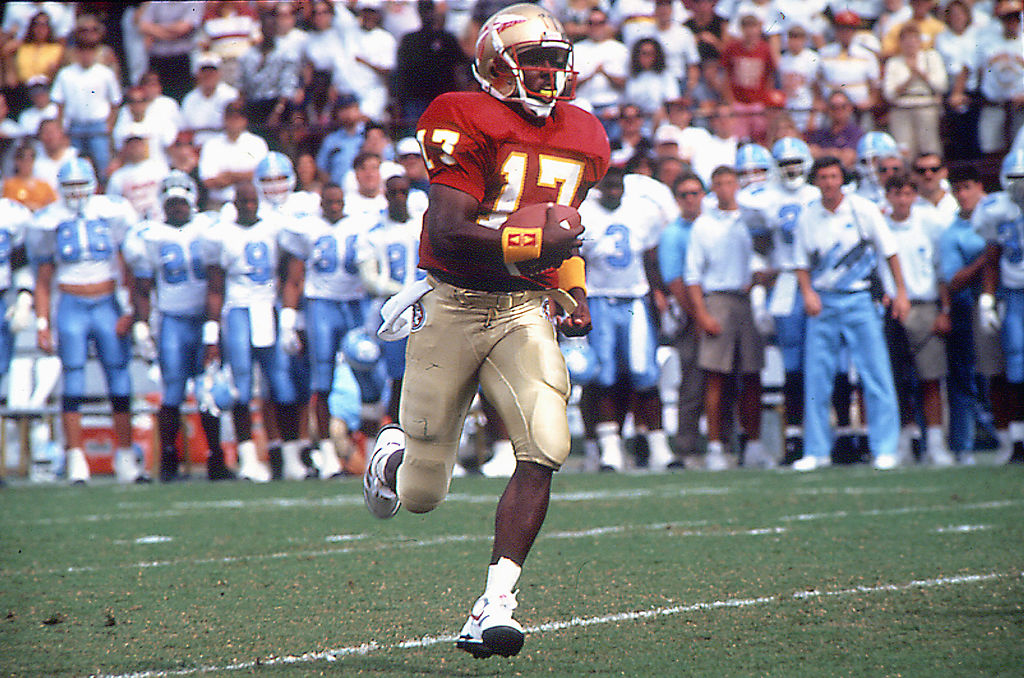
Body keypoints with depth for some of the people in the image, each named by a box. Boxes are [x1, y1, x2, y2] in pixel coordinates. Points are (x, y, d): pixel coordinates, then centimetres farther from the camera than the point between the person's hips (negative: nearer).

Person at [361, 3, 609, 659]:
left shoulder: (583, 138, 9)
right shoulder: (465, 121, -13)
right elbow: (448, 231, -23)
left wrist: (574, 287, 15)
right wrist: (530, 242, -34)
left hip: (524, 310, 4)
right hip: (452, 308, -4)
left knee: (545, 446, -21)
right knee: (422, 494, 3)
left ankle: (494, 607, -17)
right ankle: (395, 454, 44)